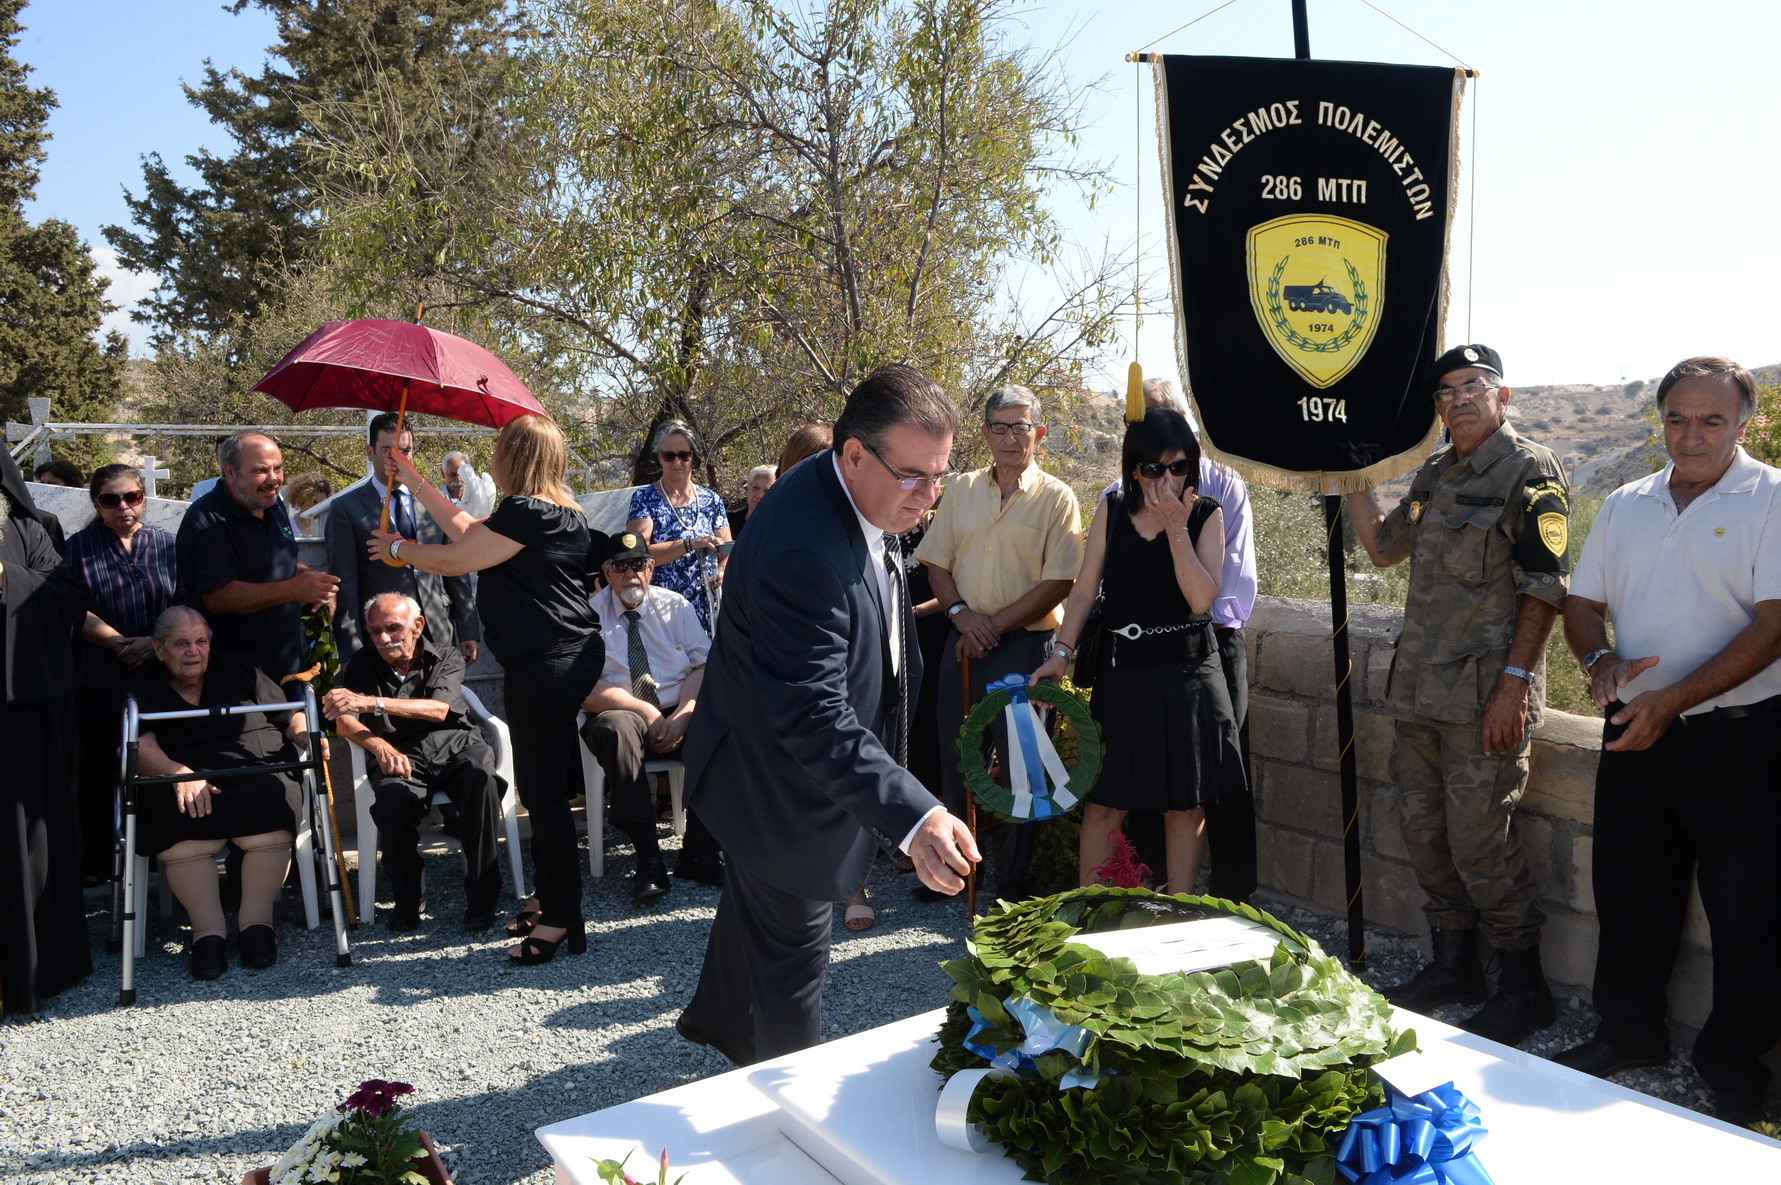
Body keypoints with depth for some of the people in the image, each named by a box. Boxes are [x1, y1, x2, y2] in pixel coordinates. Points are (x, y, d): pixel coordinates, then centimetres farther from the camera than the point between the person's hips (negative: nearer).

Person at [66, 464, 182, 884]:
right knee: (98, 770, 6)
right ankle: (96, 860, 16)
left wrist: (155, 643, -14)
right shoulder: (79, 547, 3)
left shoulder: (166, 545, 6)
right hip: (98, 678, -1)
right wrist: (122, 644, -14)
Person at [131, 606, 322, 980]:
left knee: (269, 830, -32)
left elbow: (290, 716, 17)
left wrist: (305, 735, -6)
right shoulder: (144, 690, 13)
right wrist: (181, 774, -23)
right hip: (183, 789, 0)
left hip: (256, 776, 0)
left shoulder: (239, 670, 17)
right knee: (182, 838, -34)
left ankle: (256, 923, -15)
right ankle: (208, 932, -17)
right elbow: (142, 750, -4)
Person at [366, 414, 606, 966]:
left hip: (549, 663, -11)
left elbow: (452, 560, -8)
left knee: (542, 788, -6)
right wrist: (414, 481, 30)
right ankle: (548, 897, 27)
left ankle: (561, 918, 1)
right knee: (541, 785, 17)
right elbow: (468, 531, 24)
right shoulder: (557, 512, 16)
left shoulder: (527, 513, -16)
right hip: (549, 658, 11)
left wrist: (397, 547, 11)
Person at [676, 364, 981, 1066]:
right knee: (794, 951, 5)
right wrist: (913, 818, -48)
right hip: (779, 783, -10)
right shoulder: (804, 548, -38)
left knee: (756, 902, 31)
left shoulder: (857, 500, -6)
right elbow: (814, 717, -40)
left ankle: (720, 1021, 56)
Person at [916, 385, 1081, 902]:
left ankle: (1013, 880, 15)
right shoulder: (962, 491, 9)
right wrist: (962, 613, -9)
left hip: (1024, 642, -4)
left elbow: (1058, 582, -10)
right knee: (955, 758, 12)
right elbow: (937, 564, 9)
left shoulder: (1056, 498, -3)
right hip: (963, 643, 4)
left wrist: (996, 624, -14)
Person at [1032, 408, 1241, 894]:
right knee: (1104, 799, 2)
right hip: (1122, 669, 0)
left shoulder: (1207, 514, -1)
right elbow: (1085, 589, 2)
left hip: (1187, 672, 0)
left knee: (1185, 802, 7)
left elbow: (1201, 599, -11)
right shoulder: (1112, 509, 3)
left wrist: (1176, 527, -17)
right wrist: (1061, 652, -8)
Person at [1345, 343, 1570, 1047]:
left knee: (1480, 844, -4)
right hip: (1419, 690, 8)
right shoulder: (1435, 473, 15)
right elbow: (1383, 547, 27)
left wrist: (1513, 684, -18)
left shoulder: (1529, 472, -7)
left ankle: (1522, 987, 14)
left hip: (1486, 695, -7)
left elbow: (1544, 588, -12)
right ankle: (1453, 965, 29)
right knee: (1424, 831, 13)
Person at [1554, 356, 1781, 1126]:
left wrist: (1672, 700, -22)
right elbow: (1583, 602, 13)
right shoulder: (1626, 507, 10)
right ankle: (1629, 1033, 33)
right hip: (1635, 731, 5)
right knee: (1627, 892, 15)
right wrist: (1601, 661, -9)